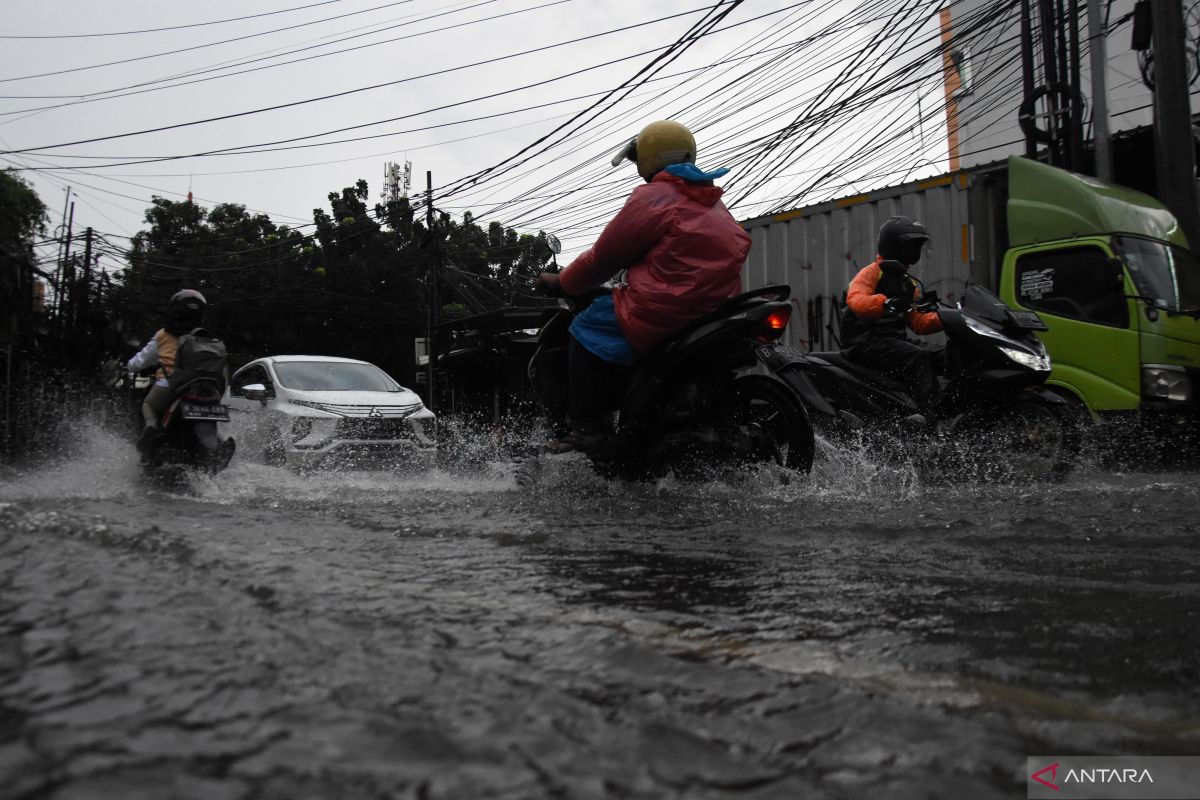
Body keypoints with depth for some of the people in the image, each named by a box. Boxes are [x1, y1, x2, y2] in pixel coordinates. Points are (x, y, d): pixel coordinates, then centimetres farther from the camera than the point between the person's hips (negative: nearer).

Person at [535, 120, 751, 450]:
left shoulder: (653, 196, -6)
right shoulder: (711, 200, 21)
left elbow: (606, 255, -3)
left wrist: (561, 282, 11)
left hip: (666, 309, -9)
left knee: (586, 328, 3)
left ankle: (586, 428, -6)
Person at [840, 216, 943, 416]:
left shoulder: (908, 283, 24)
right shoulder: (872, 272, -2)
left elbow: (918, 323, 19)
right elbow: (855, 300, -24)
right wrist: (885, 303, -42)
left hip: (893, 339, 9)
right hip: (866, 342, -9)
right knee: (920, 357, -30)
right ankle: (928, 412, -40)